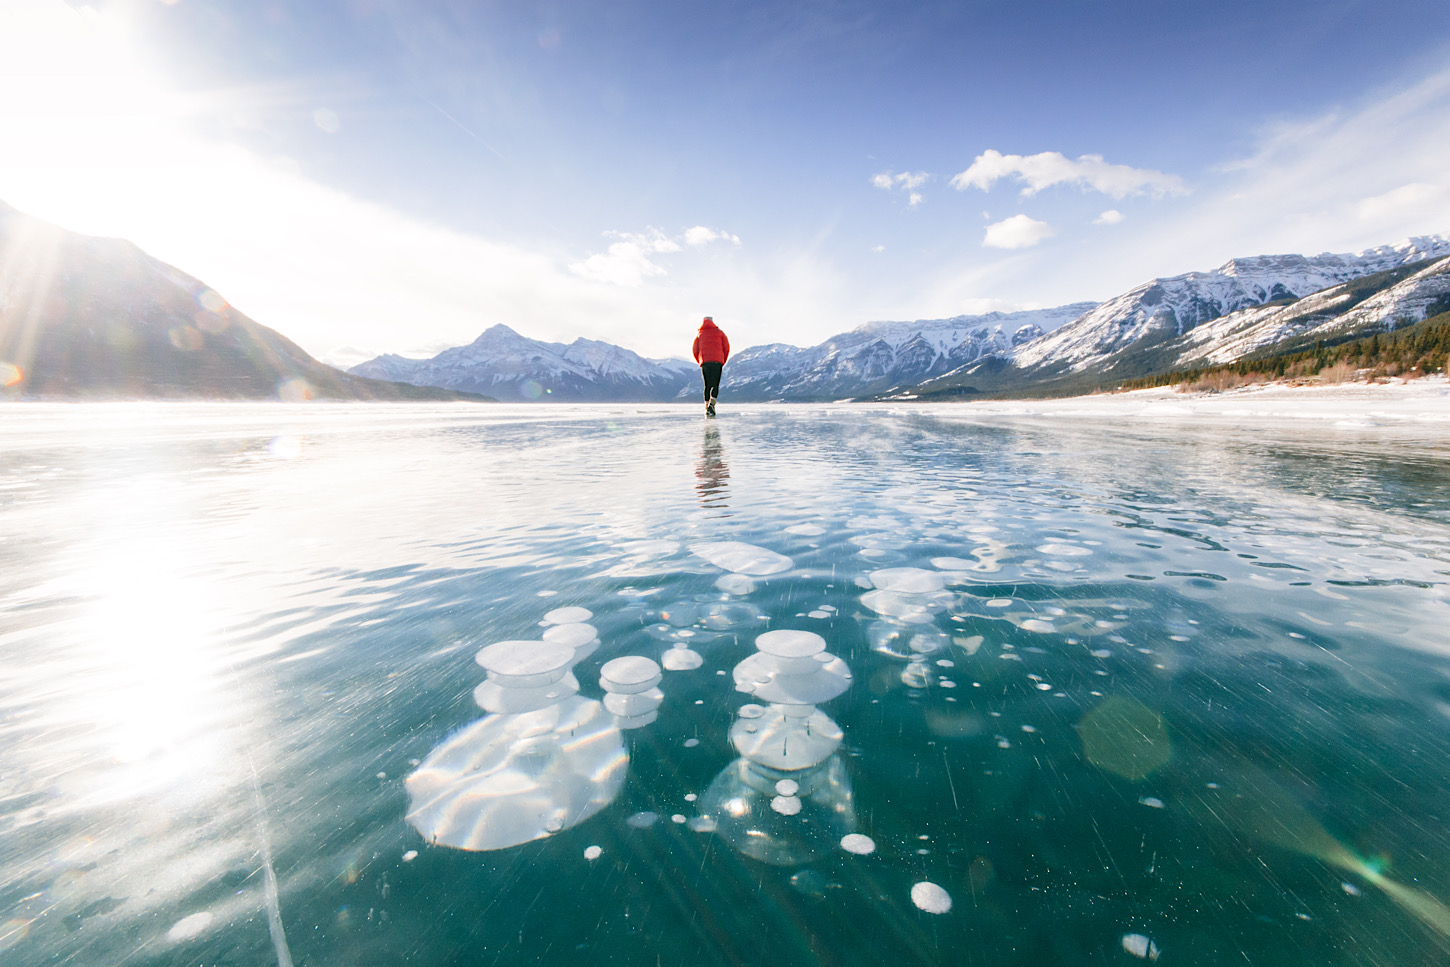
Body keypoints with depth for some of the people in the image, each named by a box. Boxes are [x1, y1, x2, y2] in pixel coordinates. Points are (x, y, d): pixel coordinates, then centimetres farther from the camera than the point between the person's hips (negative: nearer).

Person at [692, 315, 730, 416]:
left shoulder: (699, 334, 16)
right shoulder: (719, 332, 14)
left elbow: (694, 350, 11)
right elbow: (726, 347, 7)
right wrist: (723, 362, 14)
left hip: (704, 362, 1)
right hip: (717, 362, -1)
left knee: (707, 385, 9)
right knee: (715, 385, 2)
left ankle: (707, 407, 1)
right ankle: (712, 404, -22)